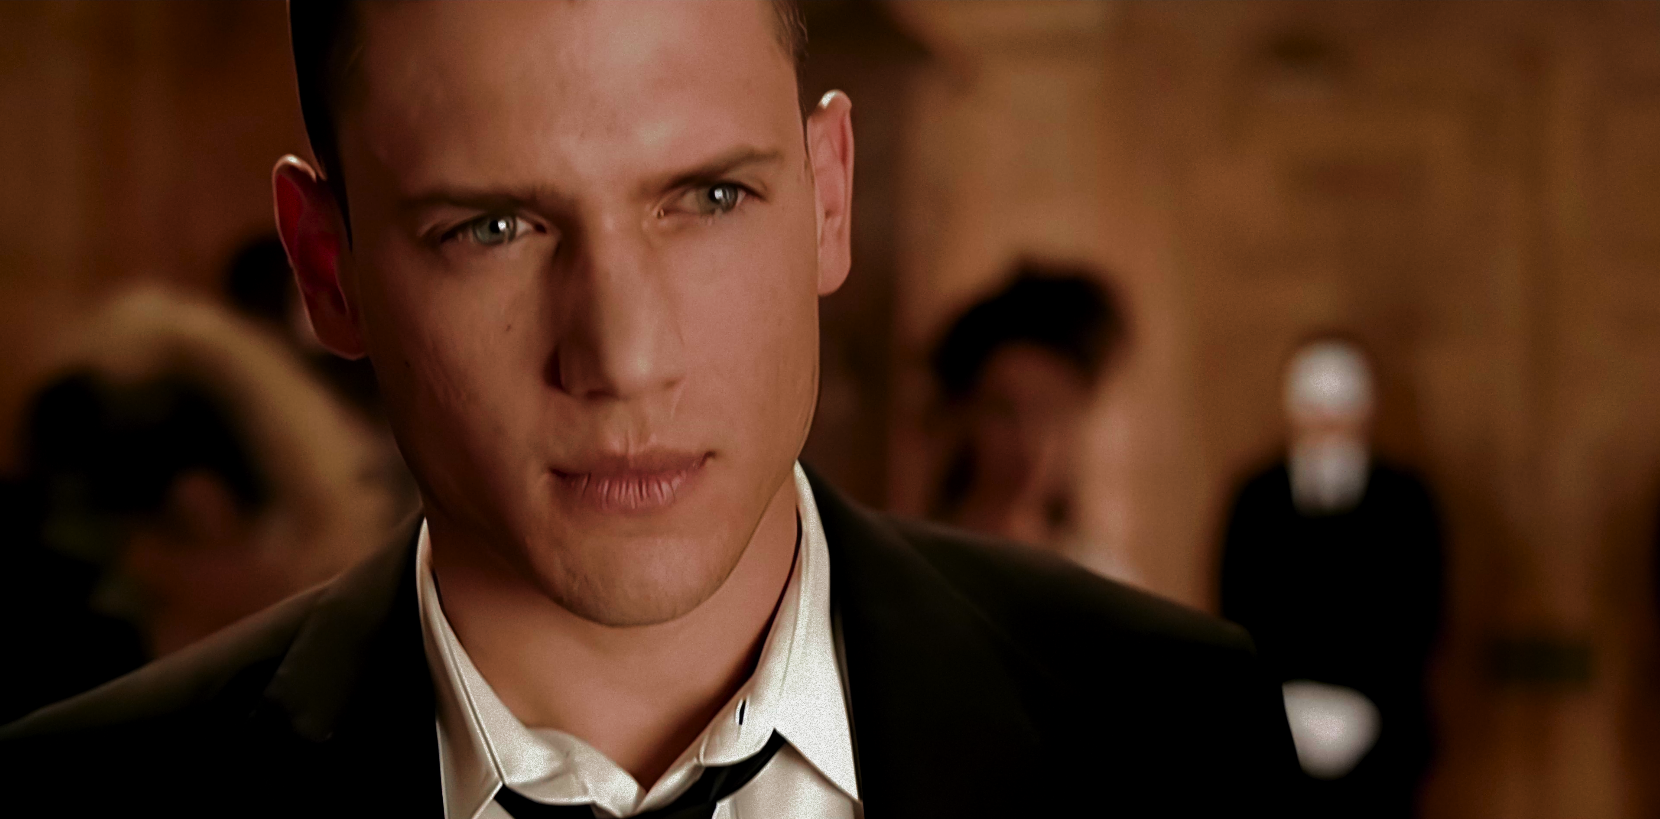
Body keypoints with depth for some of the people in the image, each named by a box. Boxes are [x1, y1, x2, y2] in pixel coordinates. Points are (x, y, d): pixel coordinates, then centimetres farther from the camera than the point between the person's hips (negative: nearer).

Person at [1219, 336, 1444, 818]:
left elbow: (1421, 616, 0)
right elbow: (1239, 614, 1)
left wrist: (1361, 704, -11)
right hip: (1280, 736, 0)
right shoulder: (1257, 501, 4)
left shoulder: (1405, 501, 3)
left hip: (1376, 732, 0)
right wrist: (1292, 702, -11)